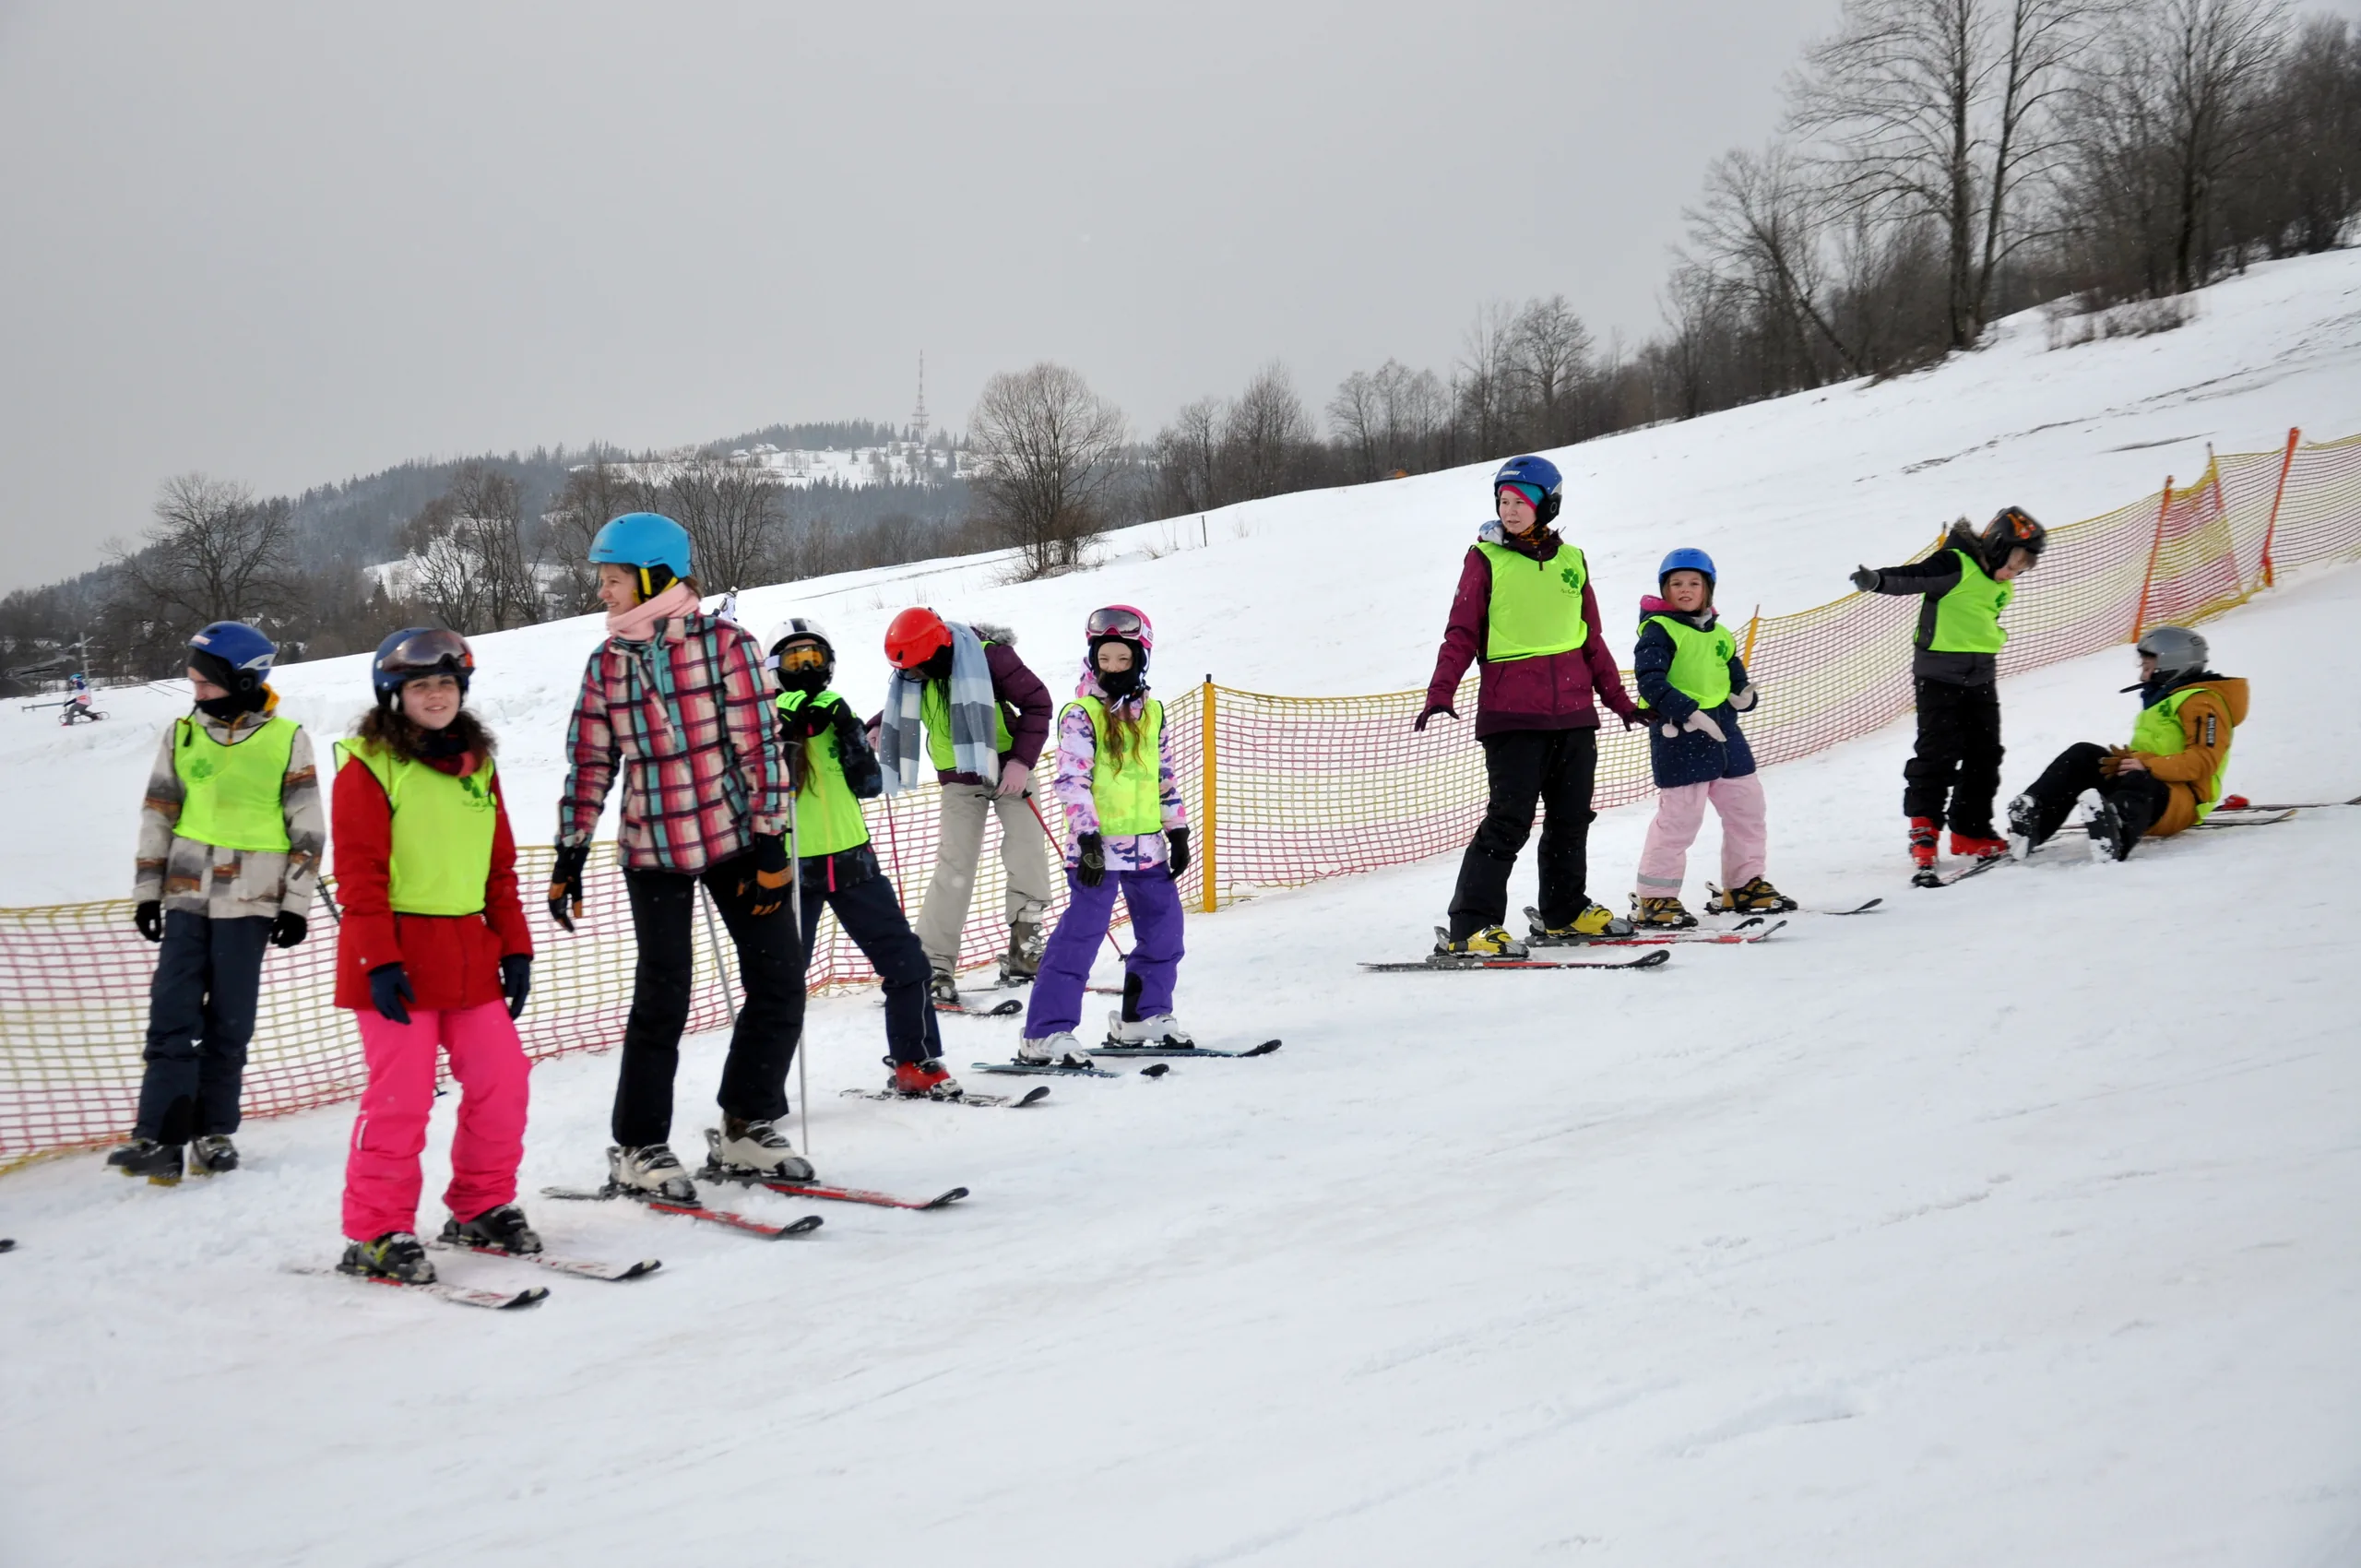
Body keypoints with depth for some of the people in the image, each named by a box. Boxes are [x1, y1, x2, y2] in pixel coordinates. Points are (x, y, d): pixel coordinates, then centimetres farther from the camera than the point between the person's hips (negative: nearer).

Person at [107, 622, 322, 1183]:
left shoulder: (287, 740, -2)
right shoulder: (182, 734, 7)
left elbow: (307, 829, 0)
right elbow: (157, 815, 12)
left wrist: (296, 903, -3)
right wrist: (147, 890, 8)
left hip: (249, 900, -2)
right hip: (187, 895, 2)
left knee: (229, 1023, 3)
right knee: (173, 1017, -5)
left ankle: (214, 1132, 14)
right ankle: (160, 1136, -5)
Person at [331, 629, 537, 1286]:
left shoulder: (477, 766, 14)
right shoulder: (369, 765, -5)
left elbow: (500, 867, 17)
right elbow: (358, 873, -10)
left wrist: (515, 947, 12)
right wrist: (380, 960, -17)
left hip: (469, 955, 6)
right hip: (397, 959, -6)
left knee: (503, 1080, 5)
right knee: (401, 1095, -6)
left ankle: (482, 1206, 22)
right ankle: (376, 1233, 5)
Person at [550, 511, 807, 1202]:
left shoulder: (725, 644, -7)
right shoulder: (605, 664, 3)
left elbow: (758, 745, -8)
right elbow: (589, 766, 7)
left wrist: (770, 843, -11)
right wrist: (570, 855, 4)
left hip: (733, 837, 0)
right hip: (653, 849, 1)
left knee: (779, 982, -1)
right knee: (662, 1000, -1)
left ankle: (747, 1127, 16)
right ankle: (638, 1147, 13)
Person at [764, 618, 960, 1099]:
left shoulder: (836, 713, 11)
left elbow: (869, 785, 3)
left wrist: (850, 733, -9)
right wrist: (789, 730, -24)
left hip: (852, 860, 4)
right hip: (792, 866, -4)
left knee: (905, 959, 1)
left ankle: (916, 1064, 11)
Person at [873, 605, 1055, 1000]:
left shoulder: (989, 656, -20)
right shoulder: (912, 675, -4)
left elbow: (1037, 702, -16)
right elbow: (902, 709, 17)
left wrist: (1022, 760, -23)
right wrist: (878, 728, -5)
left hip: (1006, 766, -3)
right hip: (958, 777, 3)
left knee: (1026, 856, -8)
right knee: (954, 865, -6)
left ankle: (1025, 946, 4)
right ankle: (932, 963, -6)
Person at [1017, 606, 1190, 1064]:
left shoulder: (1152, 713, 11)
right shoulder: (1080, 715, -7)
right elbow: (1071, 780, -15)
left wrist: (1177, 832, 16)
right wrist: (1088, 836, -22)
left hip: (1147, 846, 7)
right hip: (1098, 847, -7)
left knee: (1164, 930, 13)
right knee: (1081, 934, -11)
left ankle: (1143, 1015, 29)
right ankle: (1045, 1034, -8)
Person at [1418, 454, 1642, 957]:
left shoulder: (1570, 561, 13)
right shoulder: (1485, 559, 2)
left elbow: (1592, 639, 19)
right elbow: (1461, 634, -3)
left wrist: (1620, 699, 19)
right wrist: (1440, 693, -16)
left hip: (1573, 710, 5)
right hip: (1511, 711, -5)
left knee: (1571, 817, 12)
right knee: (1510, 820, -11)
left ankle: (1565, 912, 29)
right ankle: (1468, 928, -8)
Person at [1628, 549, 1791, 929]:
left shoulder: (1720, 635, 16)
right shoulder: (1659, 630, -6)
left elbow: (1736, 679, 25)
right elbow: (1649, 679, -17)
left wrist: (1744, 695, 1)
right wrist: (1687, 712, -26)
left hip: (1723, 731, 8)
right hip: (1678, 736, -7)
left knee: (1747, 806, 12)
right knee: (1679, 817, -9)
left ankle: (1743, 885, 27)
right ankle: (1654, 898, 1)